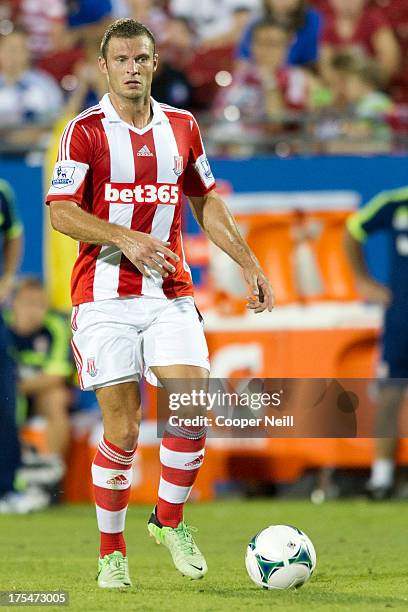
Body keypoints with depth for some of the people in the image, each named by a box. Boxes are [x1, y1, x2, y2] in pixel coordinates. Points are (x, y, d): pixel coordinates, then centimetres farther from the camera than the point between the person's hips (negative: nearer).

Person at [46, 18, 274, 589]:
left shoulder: (182, 126, 10)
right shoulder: (86, 130, -2)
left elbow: (207, 202, 20)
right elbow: (61, 213, -8)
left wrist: (250, 264, 14)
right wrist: (125, 238, -21)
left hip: (171, 294, 3)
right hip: (105, 295, -3)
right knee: (123, 429, -5)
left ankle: (169, 520, 11)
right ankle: (112, 550, 10)